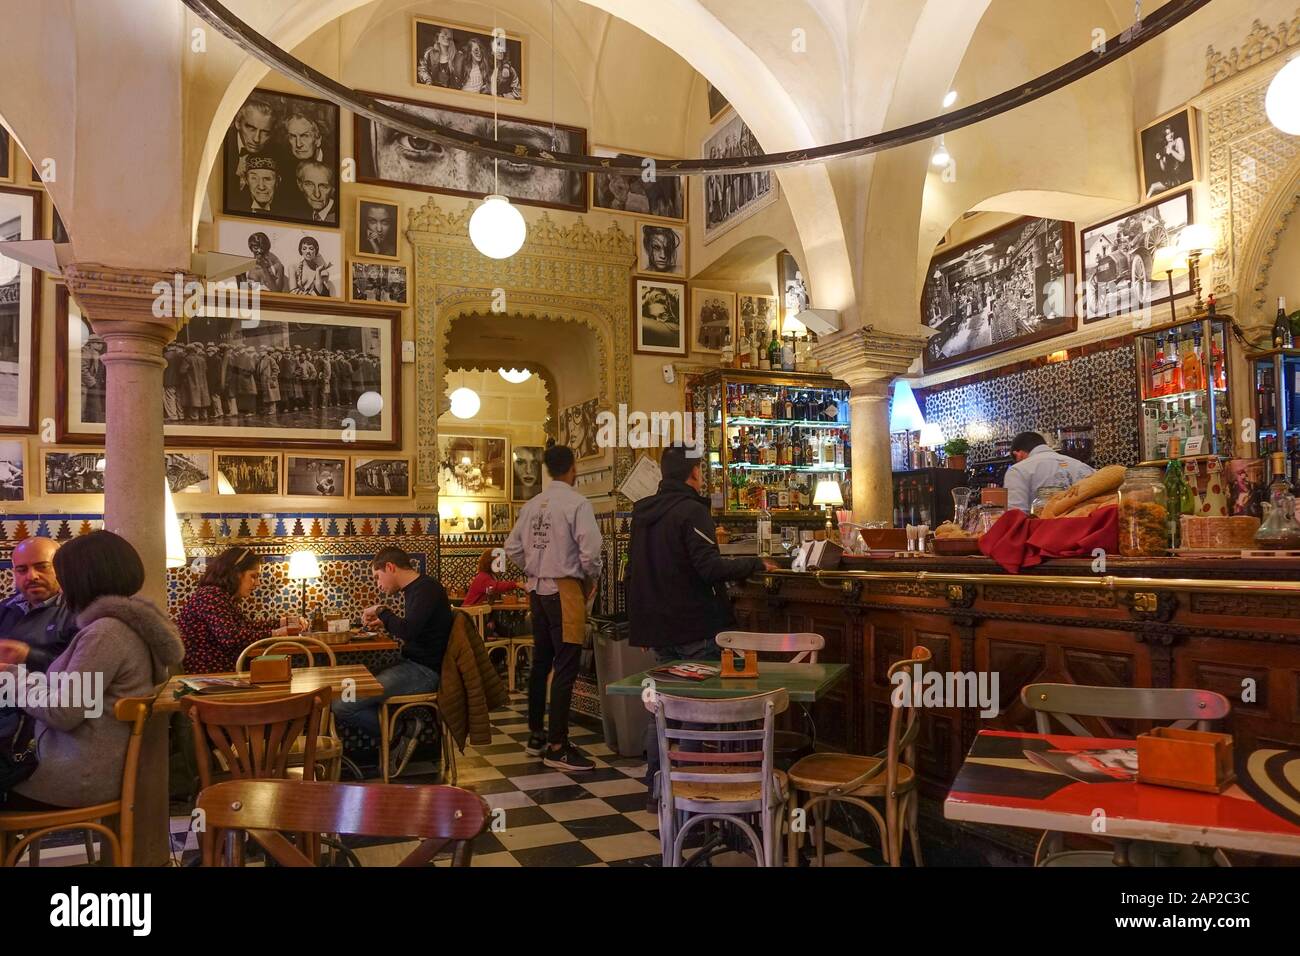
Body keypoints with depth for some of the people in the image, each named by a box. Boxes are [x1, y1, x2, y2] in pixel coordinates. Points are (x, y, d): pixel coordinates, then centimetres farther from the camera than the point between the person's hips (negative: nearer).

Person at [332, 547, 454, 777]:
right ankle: (404, 731, 0)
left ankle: (401, 732, -4)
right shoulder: (415, 589, 18)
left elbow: (408, 631, -27)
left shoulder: (427, 588, -13)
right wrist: (384, 623, 18)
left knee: (340, 706, -17)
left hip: (425, 672, -11)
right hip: (415, 666, 11)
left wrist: (381, 611, -11)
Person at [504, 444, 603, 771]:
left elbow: (513, 547, 11)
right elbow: (590, 551, -20)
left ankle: (536, 735, 28)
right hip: (564, 588, -7)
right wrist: (591, 579, -2)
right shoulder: (577, 503, -13)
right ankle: (557, 747, 0)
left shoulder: (533, 505, 7)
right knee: (565, 669, -3)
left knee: (540, 663, 17)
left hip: (537, 589, 7)